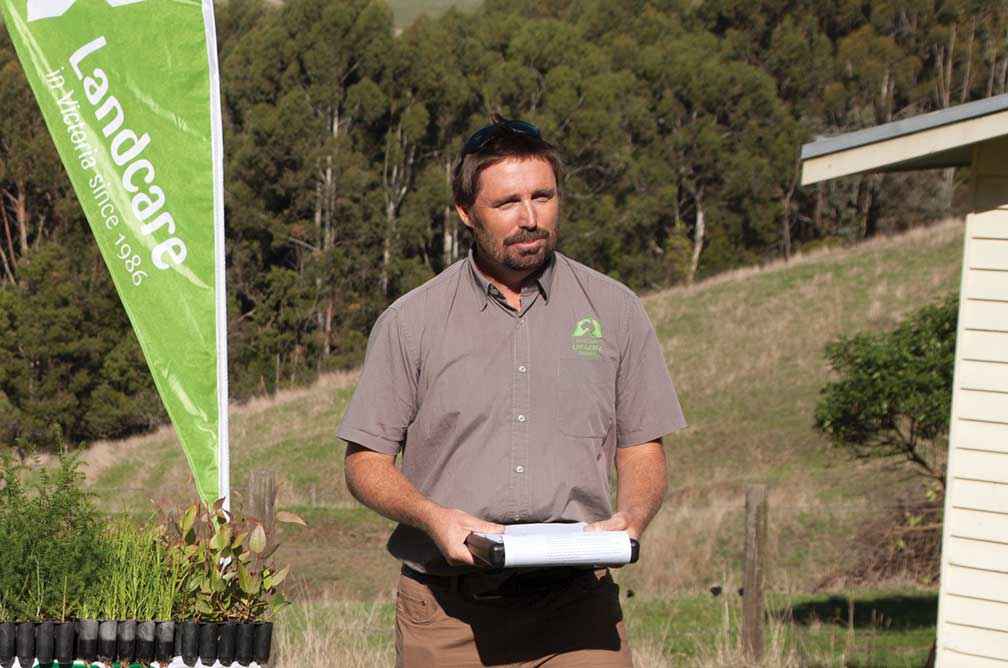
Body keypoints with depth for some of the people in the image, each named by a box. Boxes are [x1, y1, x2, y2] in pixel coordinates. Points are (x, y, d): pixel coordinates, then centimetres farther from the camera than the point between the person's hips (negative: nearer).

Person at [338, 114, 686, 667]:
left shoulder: (614, 311, 10)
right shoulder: (411, 321, 6)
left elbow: (642, 449, 14)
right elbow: (365, 461, 8)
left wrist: (628, 520, -7)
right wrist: (432, 516, -12)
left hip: (577, 606, 1)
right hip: (447, 610, 0)